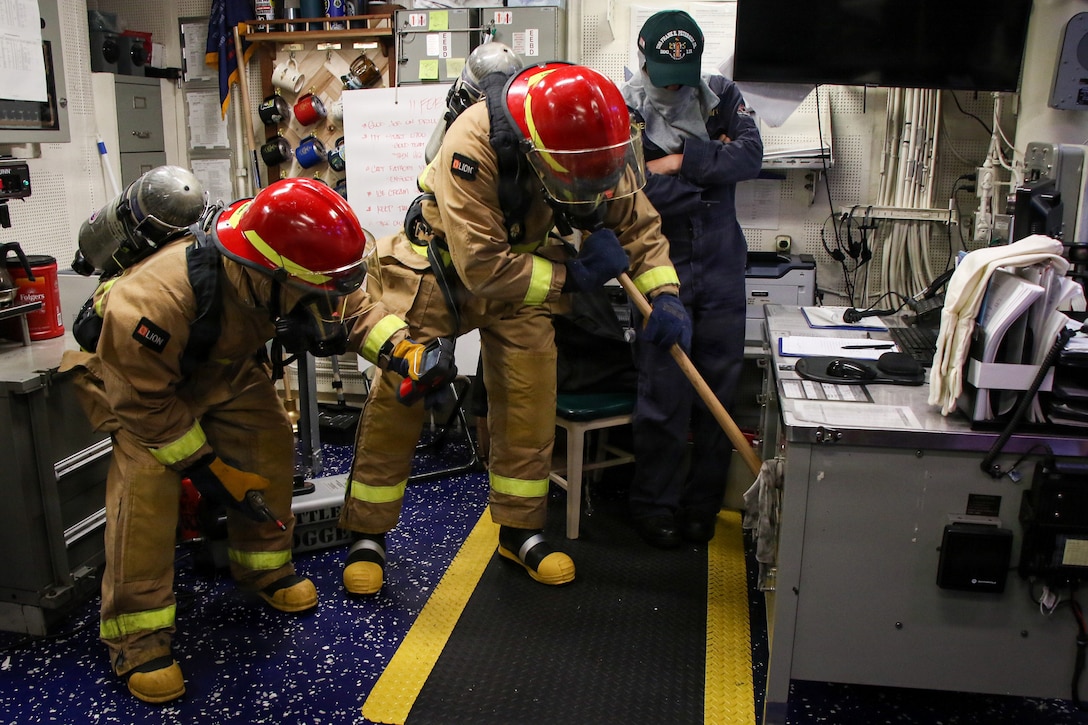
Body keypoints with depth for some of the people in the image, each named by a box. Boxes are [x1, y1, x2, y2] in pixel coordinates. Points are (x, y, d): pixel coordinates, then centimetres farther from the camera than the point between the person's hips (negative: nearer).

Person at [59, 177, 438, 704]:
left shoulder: (282, 270, -26)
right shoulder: (160, 296, -43)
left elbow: (353, 303, -11)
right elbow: (145, 399, -30)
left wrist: (402, 349, -30)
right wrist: (206, 468, -24)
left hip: (223, 366, 6)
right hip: (130, 373, -6)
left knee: (270, 444, -6)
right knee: (147, 478, -23)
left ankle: (263, 566, 17)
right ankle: (137, 634, -11)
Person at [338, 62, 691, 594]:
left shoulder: (598, 143, -20)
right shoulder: (473, 144, -37)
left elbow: (636, 220, -7)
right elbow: (482, 267, -36)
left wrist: (663, 293, -22)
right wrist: (574, 274, -30)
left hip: (520, 267, 4)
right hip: (441, 266, -4)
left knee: (529, 402, -1)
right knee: (397, 397, -3)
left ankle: (520, 531, 17)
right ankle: (367, 537, 13)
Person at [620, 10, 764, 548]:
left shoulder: (721, 96, 9)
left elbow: (751, 155, -6)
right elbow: (635, 192, -16)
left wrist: (682, 162, -14)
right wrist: (713, 164, -8)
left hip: (721, 266, 4)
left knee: (718, 388, 6)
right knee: (663, 392, -3)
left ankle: (702, 504, 21)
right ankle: (655, 505, 16)